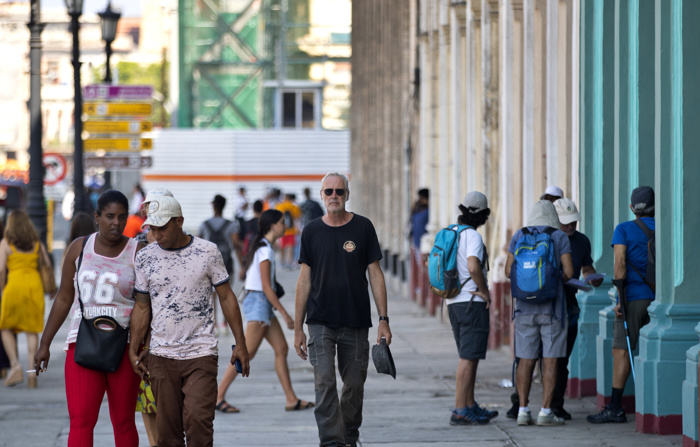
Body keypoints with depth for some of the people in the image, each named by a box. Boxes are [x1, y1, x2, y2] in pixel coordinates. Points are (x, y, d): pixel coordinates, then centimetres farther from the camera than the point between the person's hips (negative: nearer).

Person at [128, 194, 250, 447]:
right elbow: (142, 306, 11)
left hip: (201, 353, -2)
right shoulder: (145, 257, 6)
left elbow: (226, 297, 5)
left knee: (198, 421, -14)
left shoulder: (207, 252, 0)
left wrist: (240, 343, 3)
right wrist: (133, 350, 5)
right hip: (161, 356, 2)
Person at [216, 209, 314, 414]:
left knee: (281, 348, 7)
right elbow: (266, 287, -19)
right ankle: (219, 397, -7)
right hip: (258, 301, -10)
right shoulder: (265, 250, -15)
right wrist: (285, 314, -17)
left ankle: (291, 400, 7)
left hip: (263, 304, 10)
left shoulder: (263, 247, 14)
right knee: (247, 353, -9)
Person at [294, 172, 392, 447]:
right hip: (321, 322, 0)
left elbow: (375, 275, 4)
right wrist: (298, 328, 4)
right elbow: (305, 280, 7)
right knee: (324, 384, -12)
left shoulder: (363, 228, 2)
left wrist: (383, 320, -3)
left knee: (354, 386, 6)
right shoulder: (312, 231, 4)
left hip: (356, 322, 0)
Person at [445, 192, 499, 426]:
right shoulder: (472, 236, -14)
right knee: (469, 358, -7)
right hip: (472, 302, -9)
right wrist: (485, 292, -15)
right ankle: (460, 411, -10)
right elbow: (474, 267, -29)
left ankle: (471, 406, 22)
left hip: (454, 301, 9)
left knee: (469, 357, 17)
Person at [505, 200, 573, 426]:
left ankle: (523, 410, 2)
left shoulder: (519, 236, 5)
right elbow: (568, 271, -9)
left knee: (526, 360, 6)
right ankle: (546, 412, -3)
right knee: (550, 360, 0)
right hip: (552, 305, -3)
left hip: (525, 305, 3)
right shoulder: (560, 237, -2)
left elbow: (509, 270, 1)